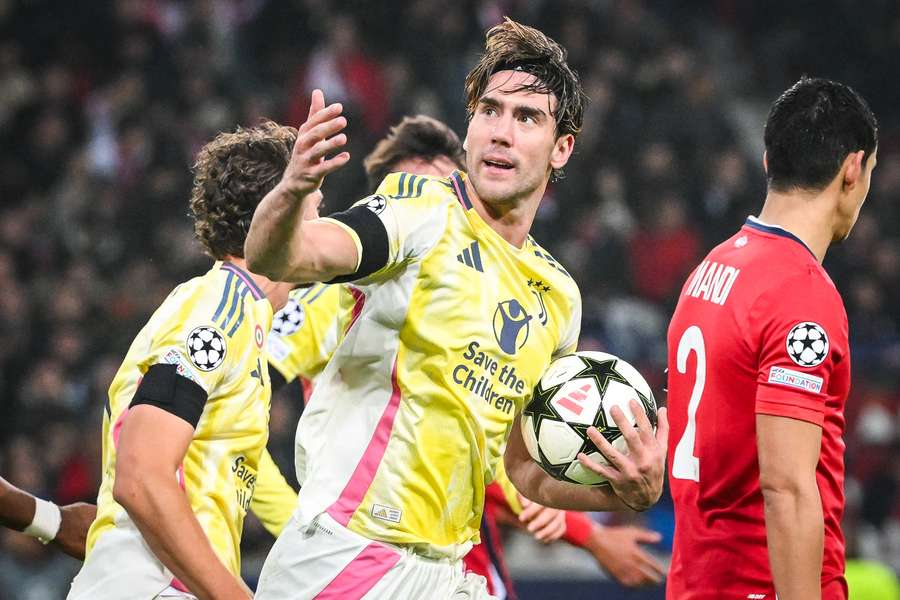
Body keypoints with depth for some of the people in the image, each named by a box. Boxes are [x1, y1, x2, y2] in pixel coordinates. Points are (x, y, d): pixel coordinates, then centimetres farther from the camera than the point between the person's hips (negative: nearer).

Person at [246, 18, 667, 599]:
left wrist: (630, 490, 3)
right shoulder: (425, 210, -6)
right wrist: (292, 193, -45)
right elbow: (274, 258, -23)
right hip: (344, 551, -7)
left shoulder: (558, 295, 14)